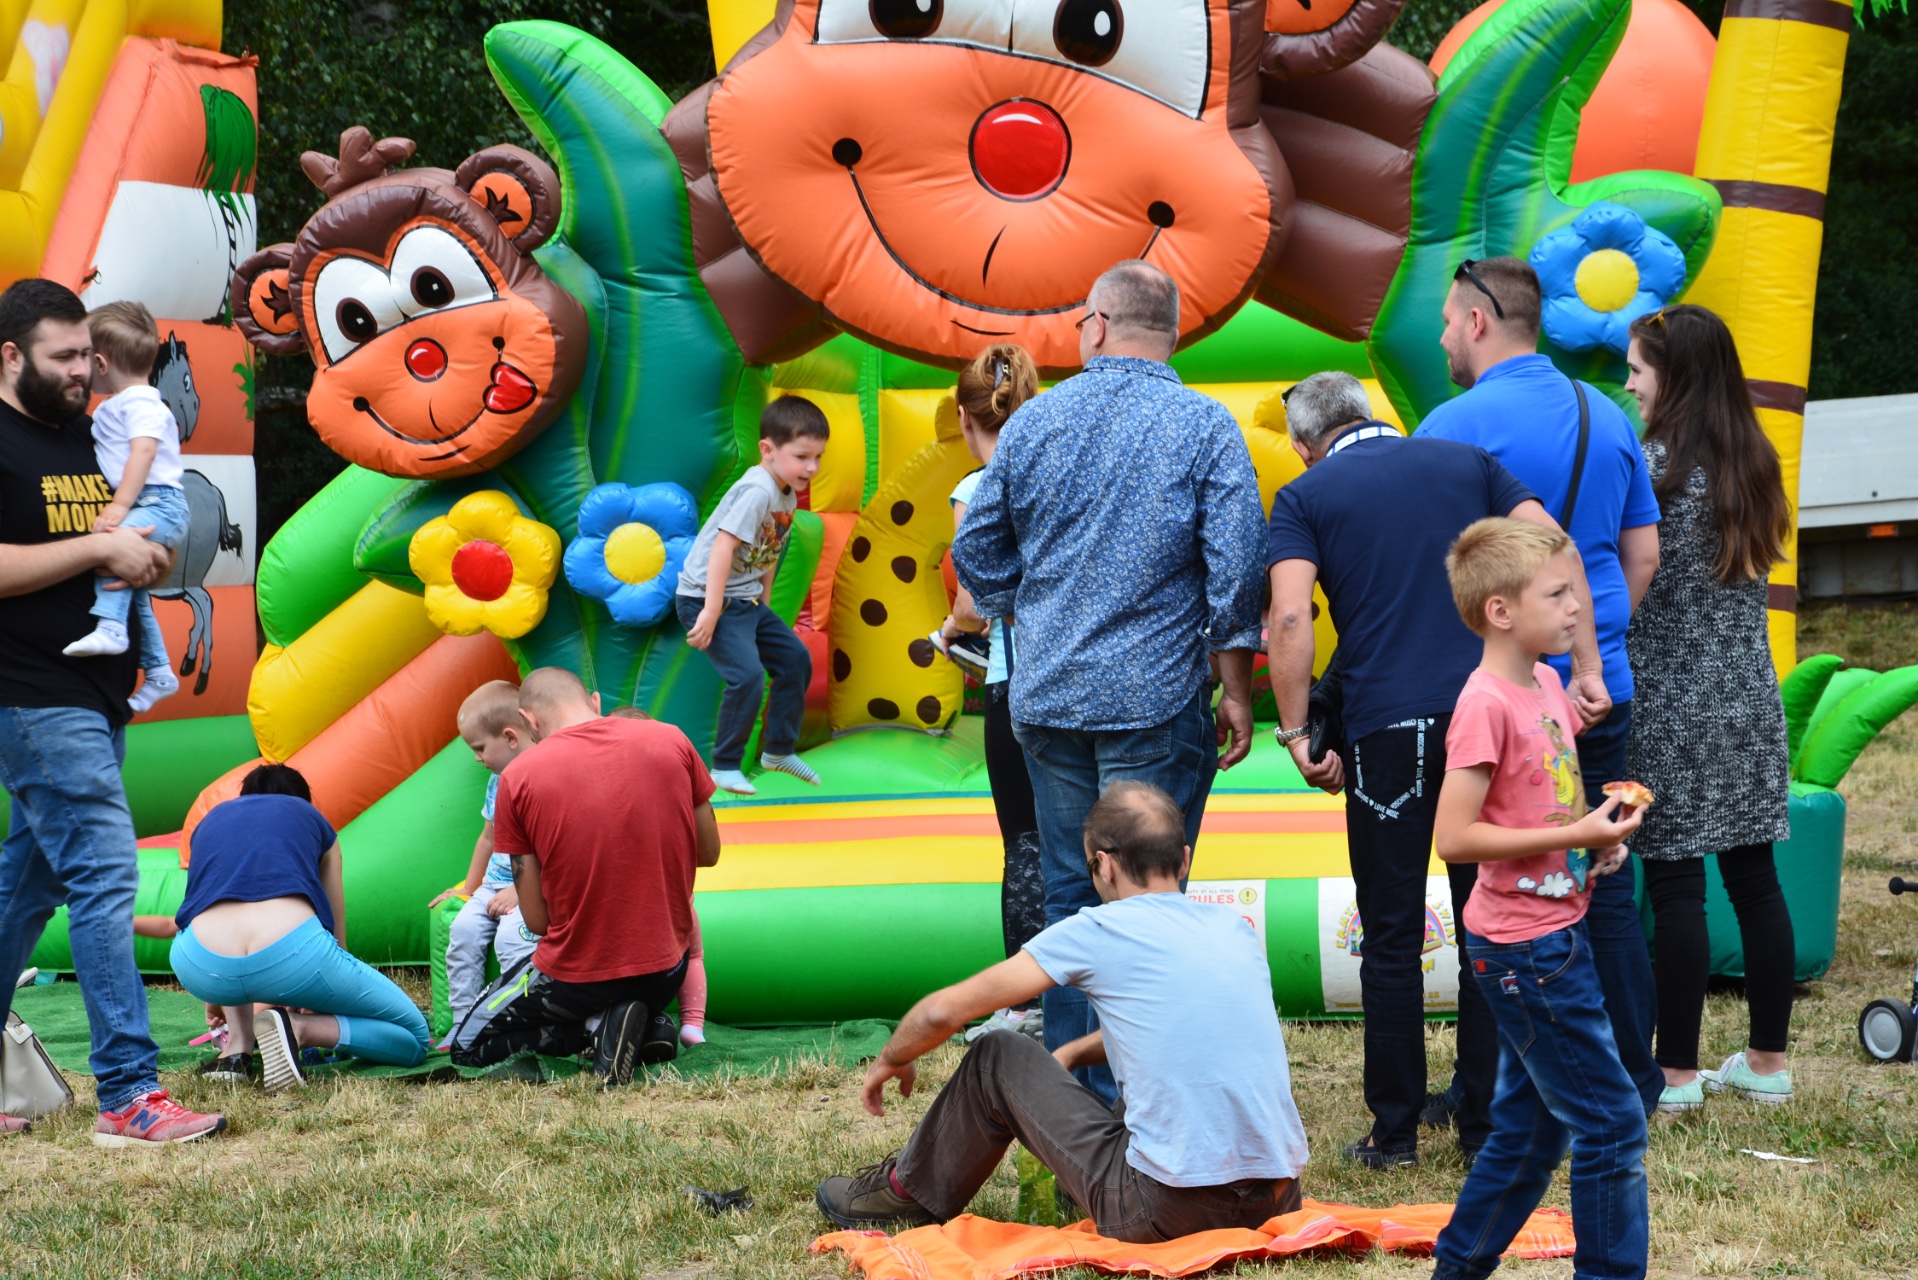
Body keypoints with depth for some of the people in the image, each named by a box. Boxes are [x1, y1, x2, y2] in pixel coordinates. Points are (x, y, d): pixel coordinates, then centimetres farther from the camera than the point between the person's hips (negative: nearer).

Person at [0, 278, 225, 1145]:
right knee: (104, 874, -13)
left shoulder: (91, 436, 15)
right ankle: (129, 1095, -14)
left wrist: (148, 559, 3)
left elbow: (130, 541, 26)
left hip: (96, 697, 8)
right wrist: (99, 548, -17)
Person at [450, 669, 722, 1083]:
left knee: (467, 1047, 21)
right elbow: (709, 854, 8)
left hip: (576, 975, -4)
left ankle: (596, 1024, -4)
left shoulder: (518, 777, -11)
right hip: (667, 969, 4)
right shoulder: (670, 741, -5)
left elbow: (537, 919, -9)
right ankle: (648, 1023, 5)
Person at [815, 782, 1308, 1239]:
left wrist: (889, 1060, 23)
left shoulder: (1099, 931, -3)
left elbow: (942, 1012, 2)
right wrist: (1069, 1054, 42)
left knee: (998, 1058, 13)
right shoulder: (1237, 929, 13)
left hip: (1171, 1207, -6)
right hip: (1277, 1201, 6)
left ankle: (909, 1193, 35)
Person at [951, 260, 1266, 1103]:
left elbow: (977, 555, 12)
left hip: (1047, 700, 4)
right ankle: (1126, 1091, 0)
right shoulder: (1205, 427, -4)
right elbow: (1236, 570, -9)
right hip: (1153, 701, -3)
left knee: (1066, 891, 12)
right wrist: (1236, 692, -1)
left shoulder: (1033, 422, 6)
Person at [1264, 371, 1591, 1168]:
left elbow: (1290, 617, -9)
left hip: (1385, 726, -2)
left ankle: (1395, 1131, 9)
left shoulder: (1306, 496, 6)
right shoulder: (1466, 463, 14)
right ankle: (1487, 1125, 14)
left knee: (1392, 936, 6)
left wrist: (1297, 734, -5)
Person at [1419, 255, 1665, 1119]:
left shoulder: (1457, 425, -11)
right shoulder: (1606, 417, 10)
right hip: (1601, 694, 6)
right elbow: (1643, 553, 15)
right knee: (1602, 889, 12)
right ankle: (1630, 1080, 16)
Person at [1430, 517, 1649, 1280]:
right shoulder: (1486, 704, -19)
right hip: (1522, 948, -10)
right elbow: (1455, 838, -23)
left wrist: (1598, 837, 5)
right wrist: (1570, 837, -23)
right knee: (1611, 1121, -5)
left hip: (1554, 937, 10)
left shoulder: (1547, 682, 9)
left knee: (1534, 1125, 18)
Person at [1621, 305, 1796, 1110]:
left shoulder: (1653, 468, -13)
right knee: (1754, 877, 11)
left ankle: (1676, 1073, 3)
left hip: (1673, 708, -7)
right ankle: (1767, 1061, 17)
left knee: (1674, 886, -2)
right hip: (1750, 705, 7)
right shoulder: (1753, 464, 8)